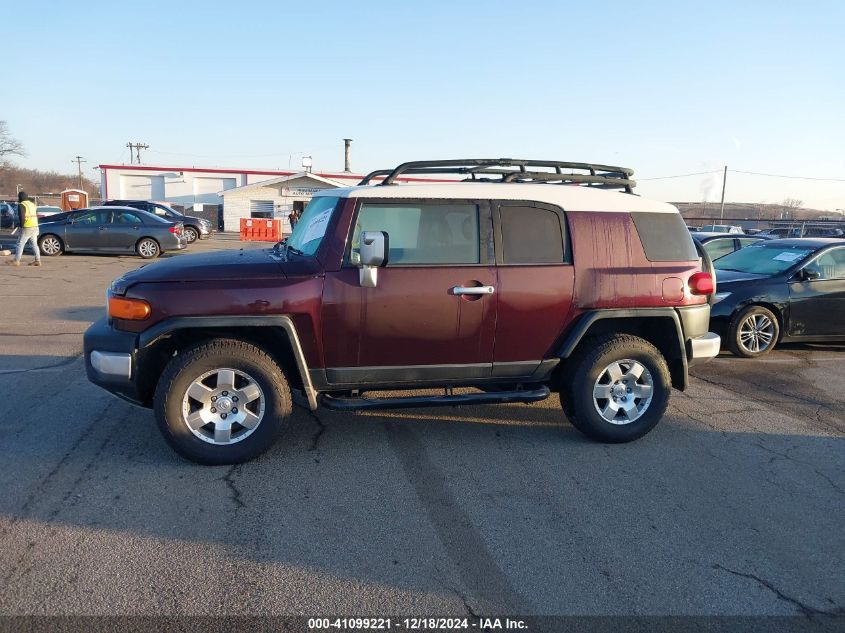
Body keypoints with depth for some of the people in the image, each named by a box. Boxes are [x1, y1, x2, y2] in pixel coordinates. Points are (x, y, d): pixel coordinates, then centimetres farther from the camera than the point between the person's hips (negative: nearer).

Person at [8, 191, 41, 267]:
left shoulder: (21, 205, -10)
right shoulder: (32, 203, 14)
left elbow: (22, 217, -16)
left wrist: (21, 225, -2)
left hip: (27, 227, -8)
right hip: (35, 226, 8)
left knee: (20, 244, -2)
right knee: (34, 244, 8)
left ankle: (16, 261, 0)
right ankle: (38, 260, 6)